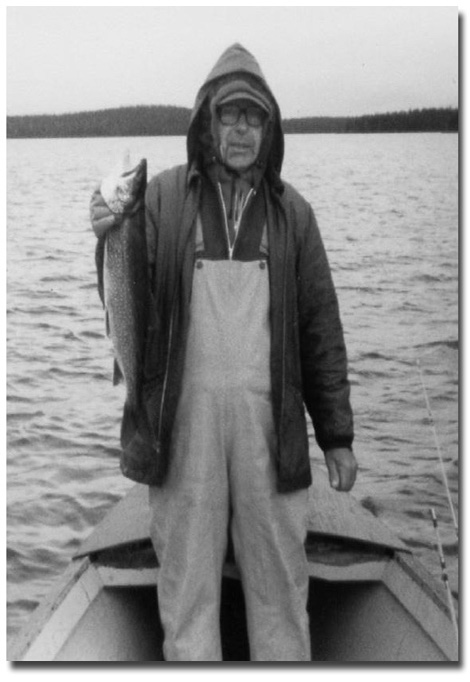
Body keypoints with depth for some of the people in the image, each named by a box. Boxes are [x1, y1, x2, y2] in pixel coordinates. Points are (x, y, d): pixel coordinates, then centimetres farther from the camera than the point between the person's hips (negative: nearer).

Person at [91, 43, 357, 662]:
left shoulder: (291, 211, 9)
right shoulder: (163, 196, 3)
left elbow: (321, 329, 9)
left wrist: (337, 435, 7)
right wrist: (111, 239, -19)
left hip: (269, 413, 2)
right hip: (183, 410, -1)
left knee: (279, 576, 12)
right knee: (187, 575, 10)